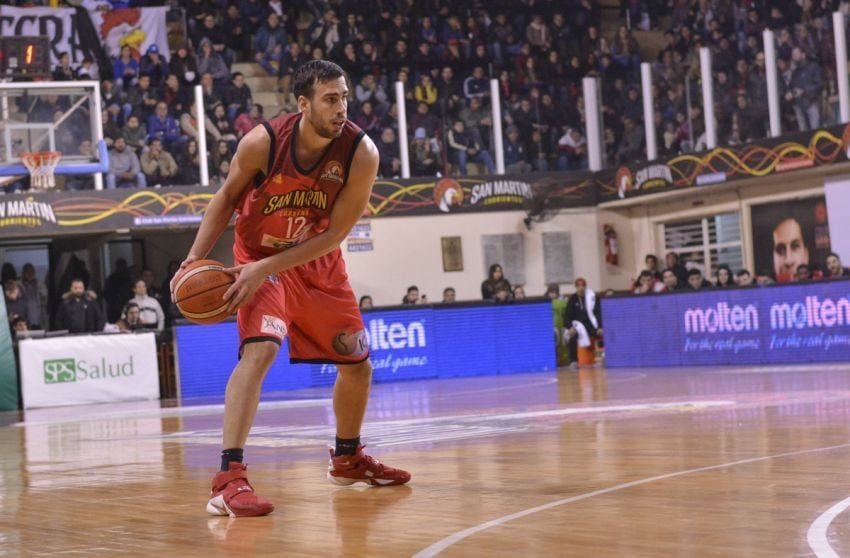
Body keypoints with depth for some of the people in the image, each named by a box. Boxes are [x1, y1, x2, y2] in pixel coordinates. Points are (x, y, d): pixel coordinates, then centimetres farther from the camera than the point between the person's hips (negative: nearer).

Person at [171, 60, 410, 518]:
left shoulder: (361, 154, -21)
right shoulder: (262, 142, -24)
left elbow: (334, 234, -20)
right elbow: (227, 197, -5)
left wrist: (267, 268, -26)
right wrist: (196, 256, -14)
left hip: (318, 264, 4)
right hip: (259, 260, -4)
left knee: (358, 363, 12)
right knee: (259, 349, -27)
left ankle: (347, 458, 38)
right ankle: (228, 479, -30)